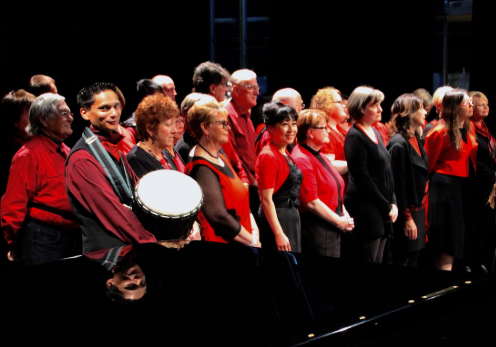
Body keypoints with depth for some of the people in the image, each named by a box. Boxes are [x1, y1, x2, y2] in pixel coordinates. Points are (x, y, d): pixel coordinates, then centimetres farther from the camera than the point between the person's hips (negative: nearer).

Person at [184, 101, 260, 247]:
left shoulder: (221, 159, 12)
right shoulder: (202, 169, -17)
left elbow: (243, 205, 16)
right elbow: (219, 217, -23)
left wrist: (254, 233, 2)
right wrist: (252, 242, -15)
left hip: (239, 247, 8)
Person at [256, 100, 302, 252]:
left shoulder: (285, 154, 13)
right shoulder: (268, 156, -14)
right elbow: (266, 199, -19)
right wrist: (279, 234, -22)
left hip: (291, 216, 9)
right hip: (277, 218, -9)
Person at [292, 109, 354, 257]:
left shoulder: (319, 156, 17)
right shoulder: (302, 160, -15)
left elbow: (335, 192, 22)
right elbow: (311, 202, -20)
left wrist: (344, 215, 7)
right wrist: (338, 221, -13)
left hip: (331, 228, 10)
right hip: (315, 227, -10)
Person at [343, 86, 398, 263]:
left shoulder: (375, 132, 15)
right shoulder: (355, 137, -11)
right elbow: (363, 178, -15)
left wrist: (393, 203, 7)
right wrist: (386, 207, -11)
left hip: (381, 210, 9)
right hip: (365, 210, -9)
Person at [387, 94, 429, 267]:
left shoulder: (416, 139, 9)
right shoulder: (399, 144, -17)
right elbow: (398, 185, -18)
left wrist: (421, 211, 12)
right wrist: (407, 218, -17)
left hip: (418, 209, 8)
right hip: (406, 213, -8)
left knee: (413, 260, 14)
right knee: (401, 262, 1)